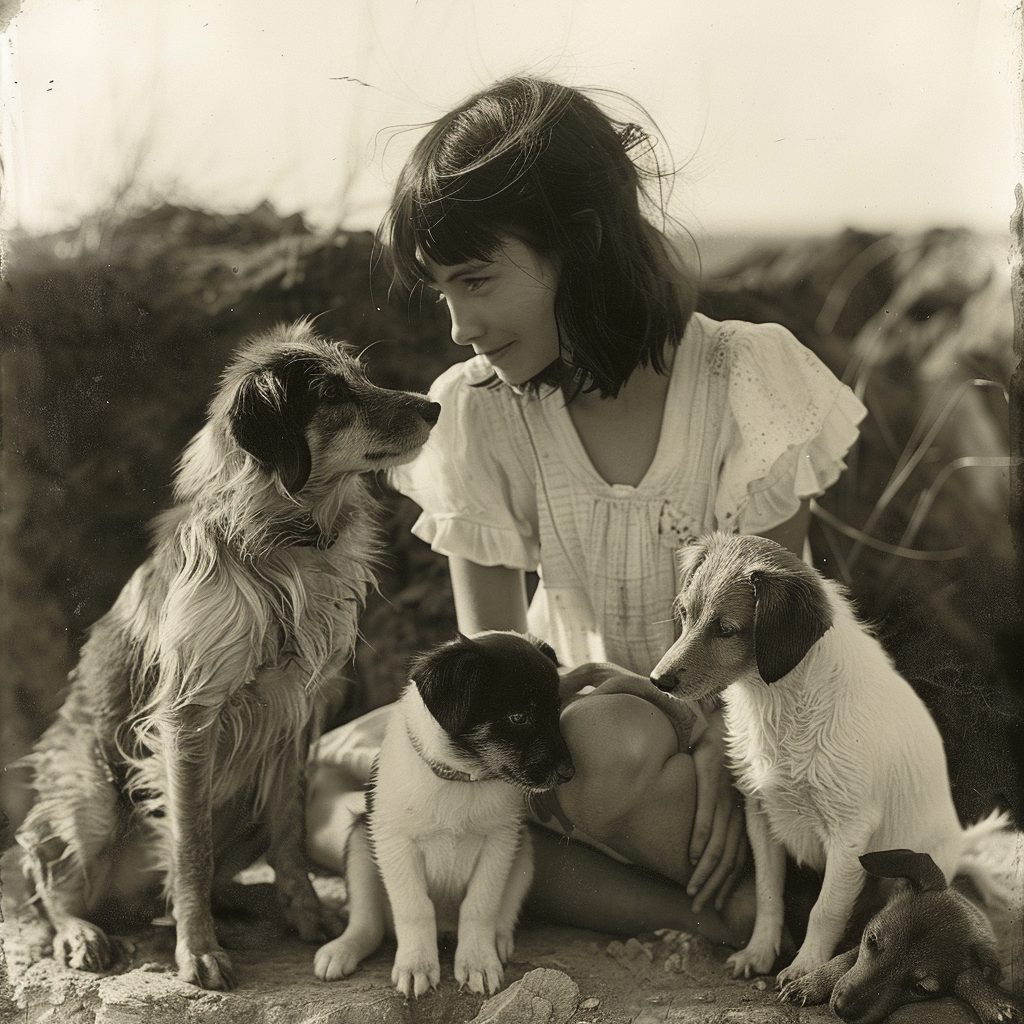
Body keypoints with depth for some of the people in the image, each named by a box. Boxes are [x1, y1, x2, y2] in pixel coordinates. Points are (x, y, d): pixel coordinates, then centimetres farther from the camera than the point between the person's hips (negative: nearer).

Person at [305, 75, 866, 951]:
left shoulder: (748, 378, -14)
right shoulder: (476, 411, -6)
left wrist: (718, 755, -29)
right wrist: (554, 694, -27)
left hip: (738, 726, -5)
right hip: (577, 708, 5)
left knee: (609, 749, -40)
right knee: (324, 792, -22)